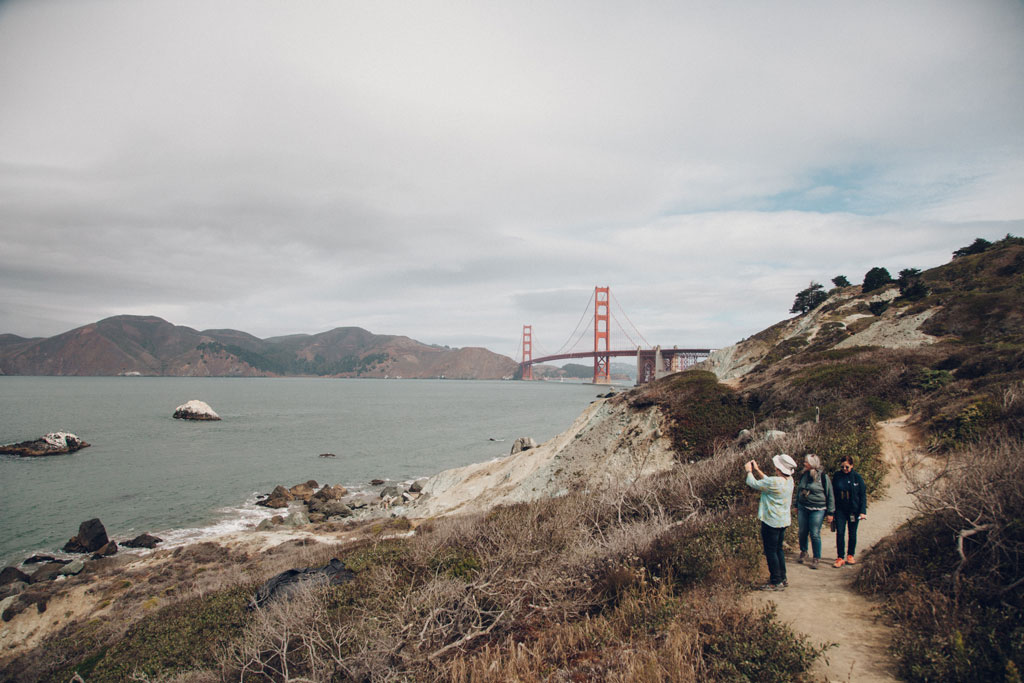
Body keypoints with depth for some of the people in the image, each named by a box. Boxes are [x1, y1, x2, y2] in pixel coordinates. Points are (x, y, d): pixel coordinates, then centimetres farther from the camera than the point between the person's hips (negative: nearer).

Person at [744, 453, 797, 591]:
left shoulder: (775, 482, -27)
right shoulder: (789, 480, 0)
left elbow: (753, 483, -15)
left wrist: (749, 471, 3)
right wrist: (757, 470, 18)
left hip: (771, 522, -9)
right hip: (783, 521, 9)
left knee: (770, 551, 2)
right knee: (778, 549, 20)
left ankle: (776, 582, 9)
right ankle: (782, 579, 29)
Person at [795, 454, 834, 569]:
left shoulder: (823, 477, -9)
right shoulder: (803, 476, 6)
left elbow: (830, 495, -3)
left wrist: (830, 512, -4)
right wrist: (797, 506, 22)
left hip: (817, 510, -5)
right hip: (803, 508, 5)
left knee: (815, 534, -3)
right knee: (802, 532, 10)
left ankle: (815, 559, 10)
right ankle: (803, 552, 30)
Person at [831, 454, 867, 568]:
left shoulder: (857, 477, -6)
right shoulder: (836, 477, -2)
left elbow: (863, 495, -2)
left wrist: (863, 511, -9)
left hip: (854, 509, 0)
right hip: (840, 509, 0)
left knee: (852, 533, 10)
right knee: (840, 533, -5)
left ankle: (850, 555, 27)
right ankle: (840, 558, 1)